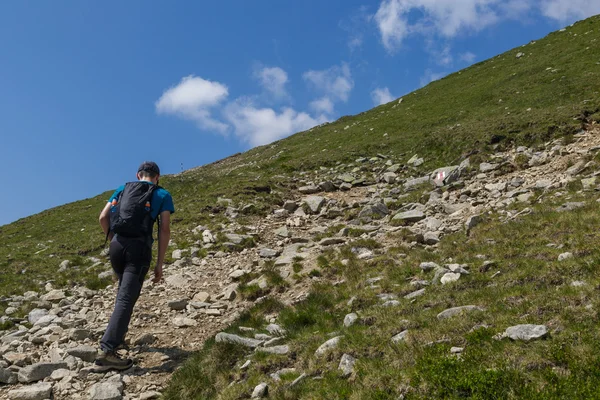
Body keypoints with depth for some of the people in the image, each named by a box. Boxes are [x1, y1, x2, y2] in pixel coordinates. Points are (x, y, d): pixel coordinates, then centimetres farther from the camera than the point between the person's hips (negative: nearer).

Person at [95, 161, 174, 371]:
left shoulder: (122, 189, 19)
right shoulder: (163, 195, 10)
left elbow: (103, 217, 9)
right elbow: (164, 230, 0)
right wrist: (160, 264, 1)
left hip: (117, 244, 5)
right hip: (139, 248, -4)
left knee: (125, 289, 27)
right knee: (126, 299, -8)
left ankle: (117, 335, 33)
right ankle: (106, 350, -16)